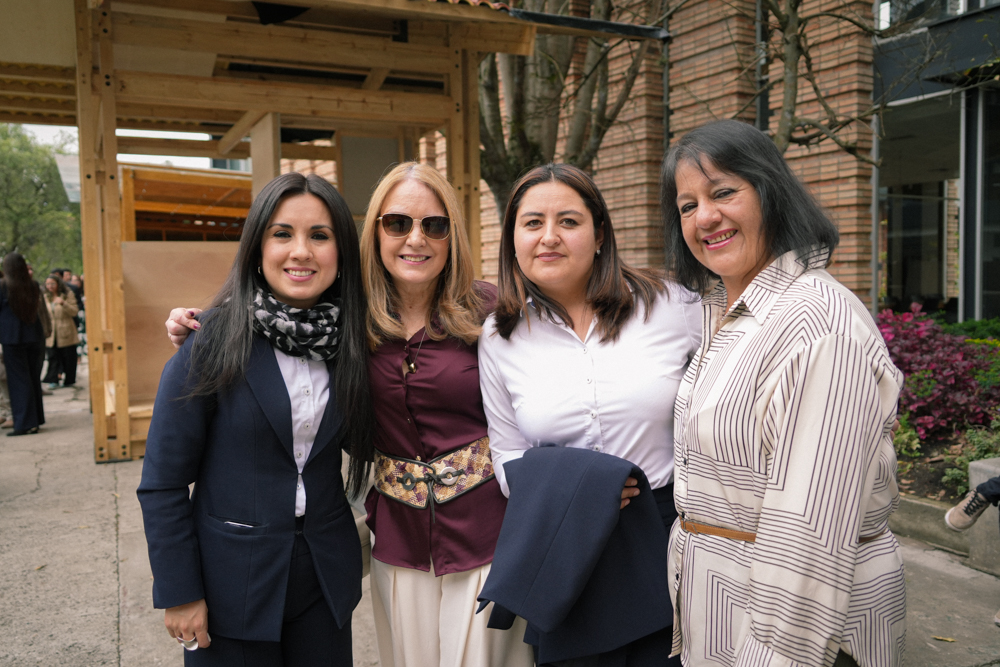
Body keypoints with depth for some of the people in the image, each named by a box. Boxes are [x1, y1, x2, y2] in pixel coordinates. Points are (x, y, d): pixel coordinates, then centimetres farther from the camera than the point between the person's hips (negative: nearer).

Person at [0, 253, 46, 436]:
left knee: (18, 379, 0)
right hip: (34, 336, 4)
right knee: (33, 378, 11)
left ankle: (24, 423, -2)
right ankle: (35, 421, 16)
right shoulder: (34, 286, 2)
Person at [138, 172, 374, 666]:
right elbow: (162, 482, -10)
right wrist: (179, 594, -9)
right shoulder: (212, 342, -14)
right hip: (232, 582, -3)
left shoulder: (350, 342, -3)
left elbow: (361, 443, 4)